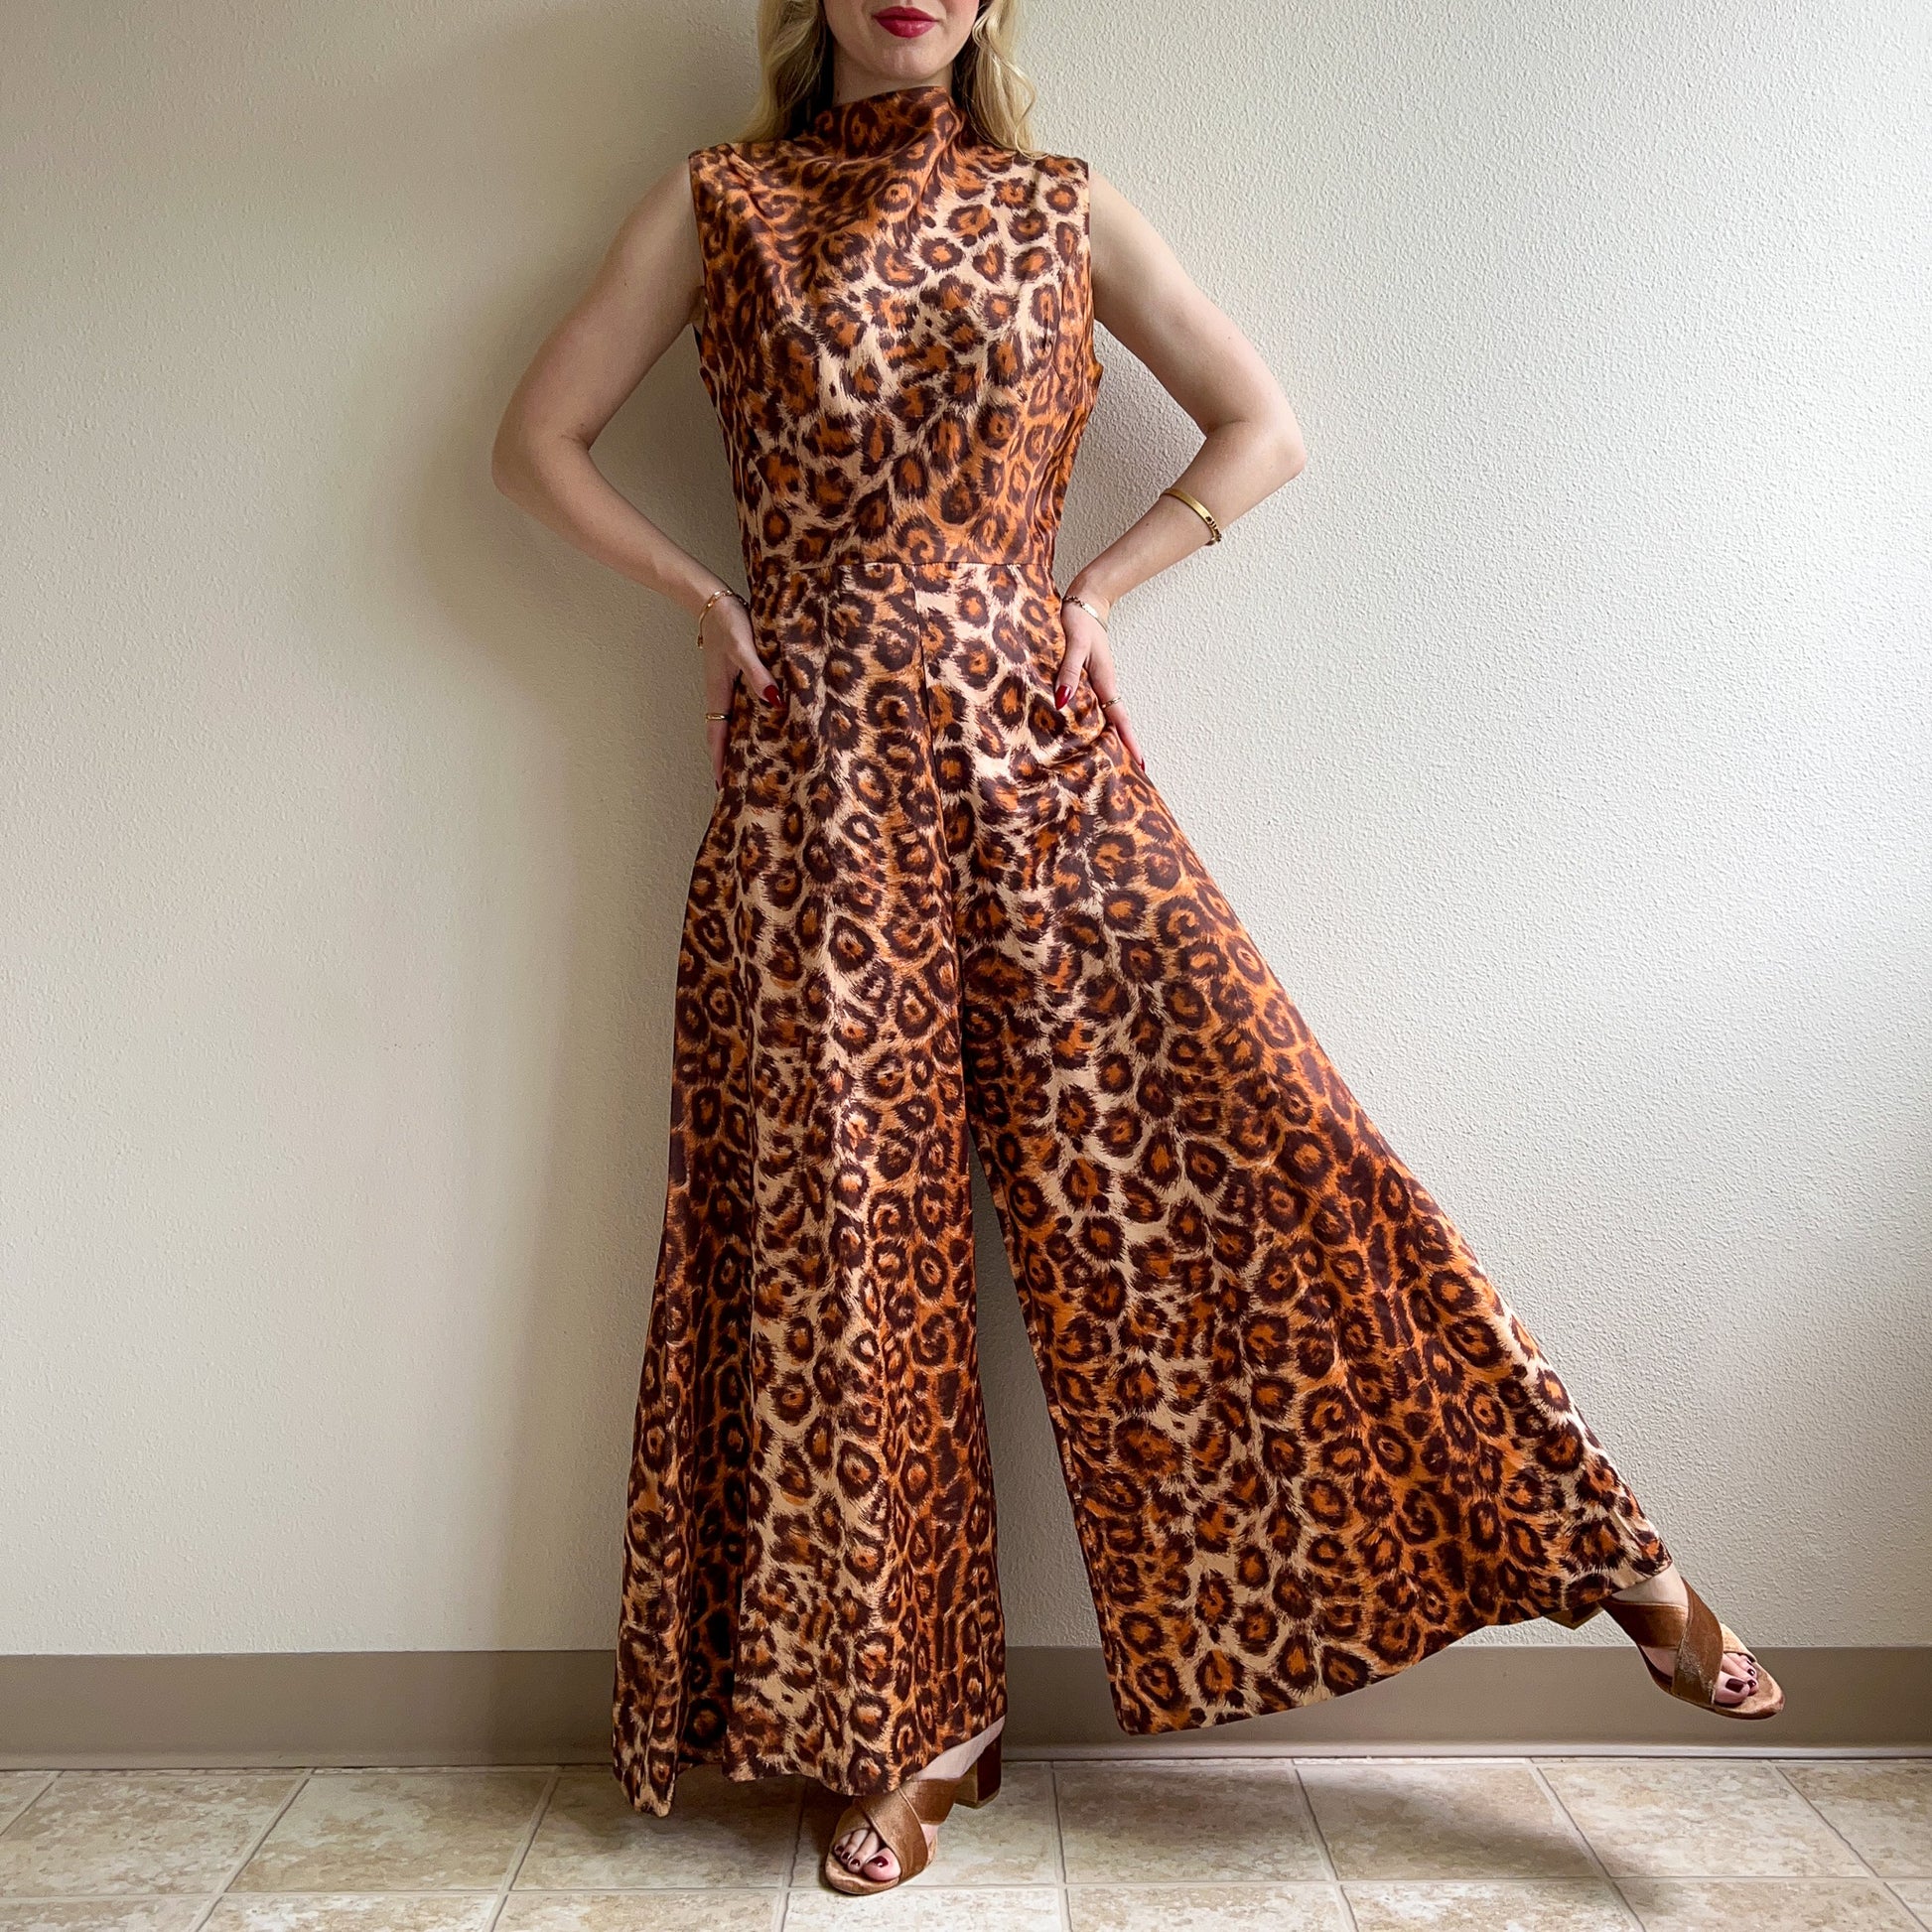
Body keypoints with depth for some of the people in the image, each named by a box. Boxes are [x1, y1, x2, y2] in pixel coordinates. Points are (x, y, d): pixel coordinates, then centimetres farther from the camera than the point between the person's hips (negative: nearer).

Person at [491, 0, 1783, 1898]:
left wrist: (1095, 587, 3)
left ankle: (1597, 1546, 10)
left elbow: (1263, 426, 14)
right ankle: (912, 1723, 18)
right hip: (819, 782, 0)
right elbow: (536, 440, 11)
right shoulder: (717, 207, 10)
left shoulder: (1063, 211, 12)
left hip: (1034, 756, 1)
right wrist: (707, 601, 2)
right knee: (841, 1233, 1)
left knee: (1252, 1134, -6)